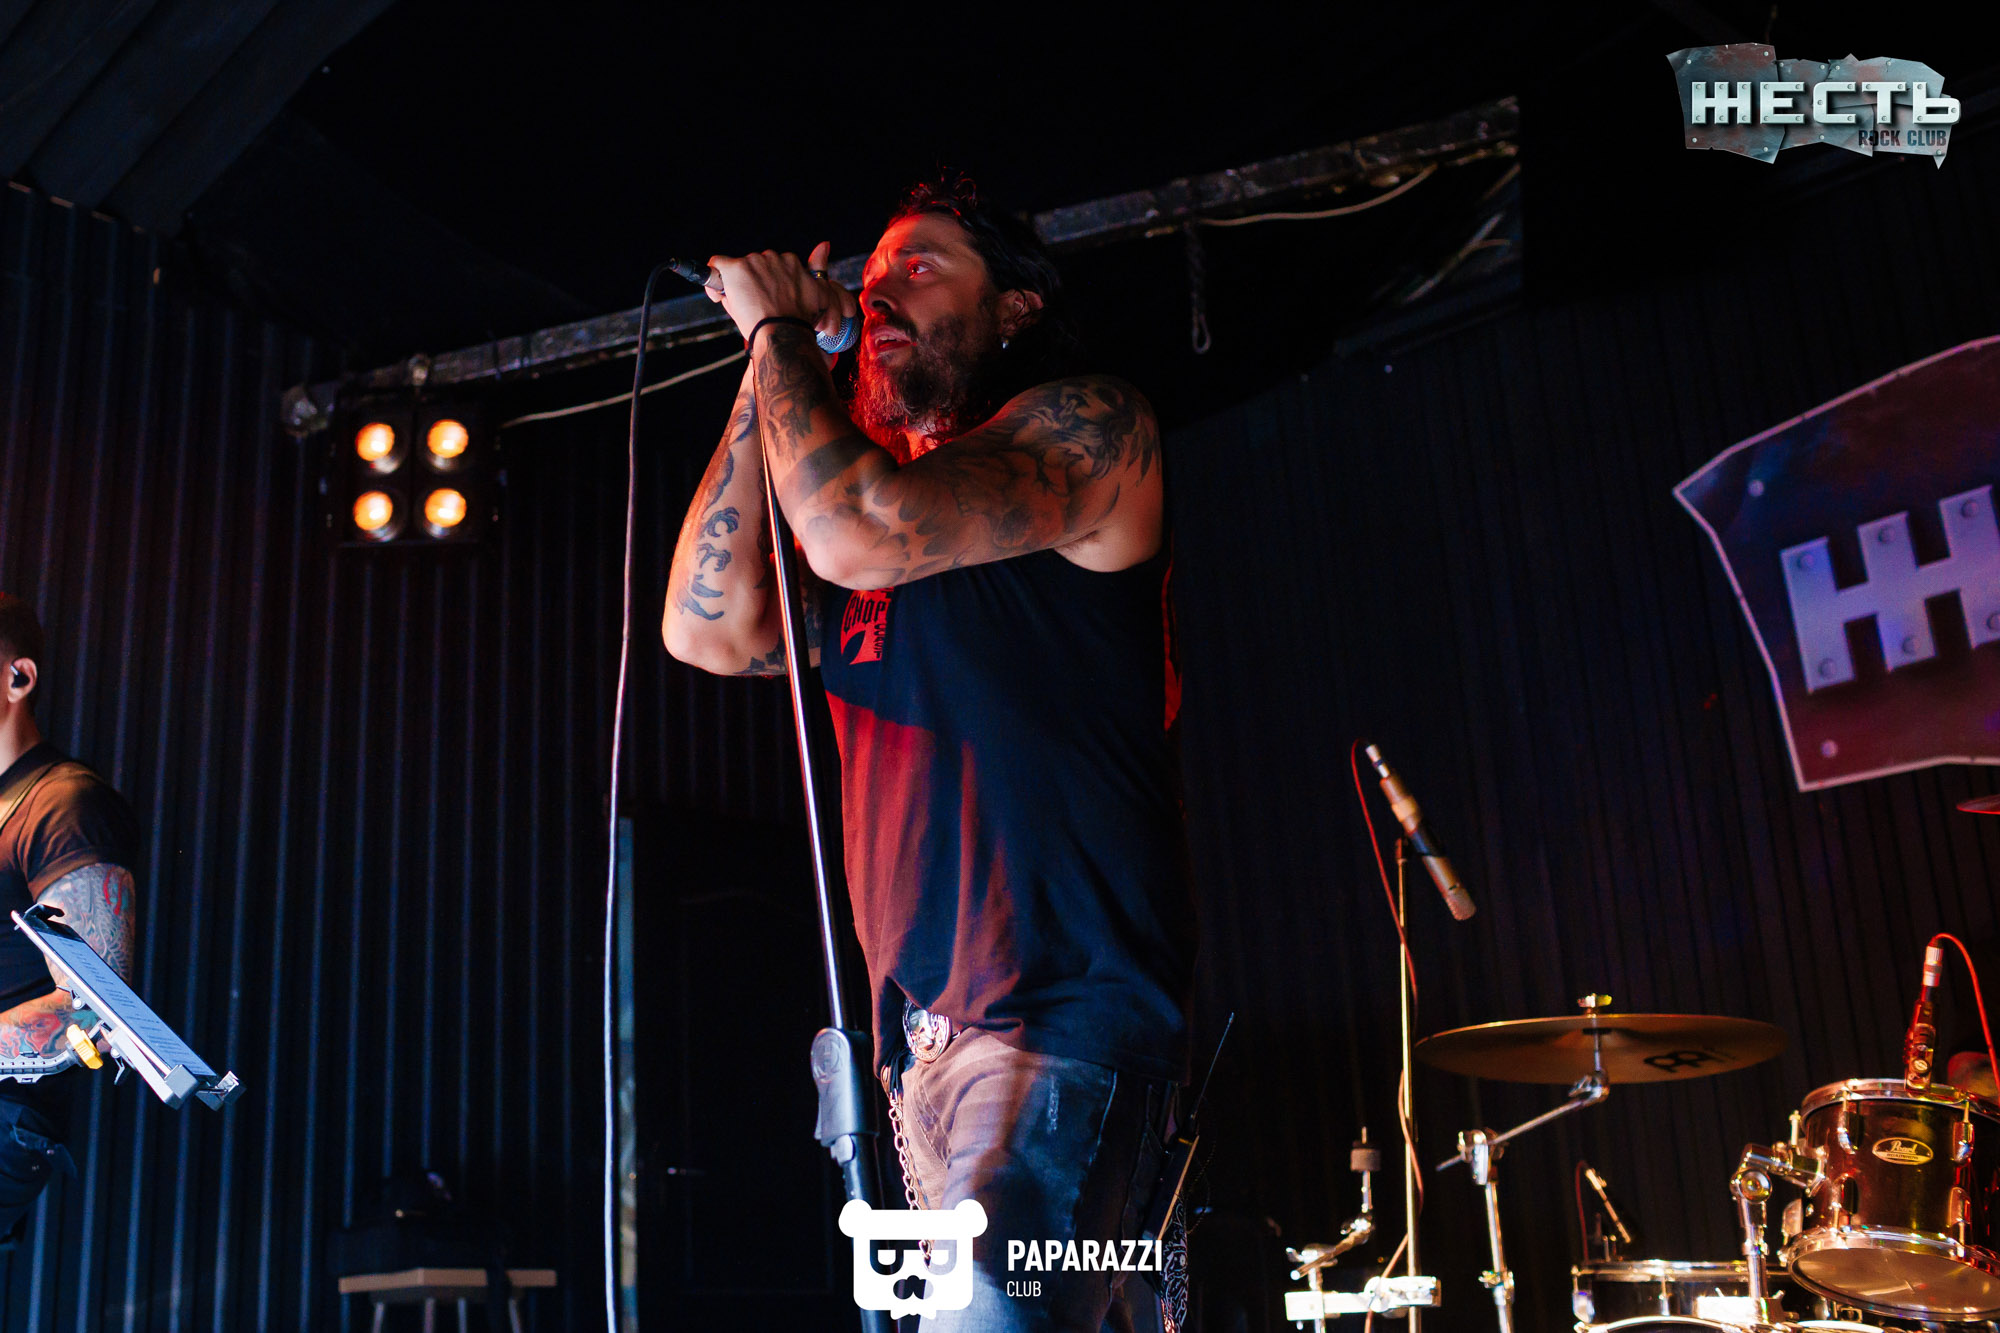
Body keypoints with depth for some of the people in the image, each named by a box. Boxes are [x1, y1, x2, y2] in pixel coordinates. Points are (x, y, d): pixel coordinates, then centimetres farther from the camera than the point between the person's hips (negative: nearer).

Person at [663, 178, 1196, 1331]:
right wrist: (774, 367, 10)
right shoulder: (877, 495, 22)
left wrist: (778, 327, -2)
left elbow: (858, 533, -17)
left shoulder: (1086, 426, -1)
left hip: (1064, 1013, -8)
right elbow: (709, 628, 8)